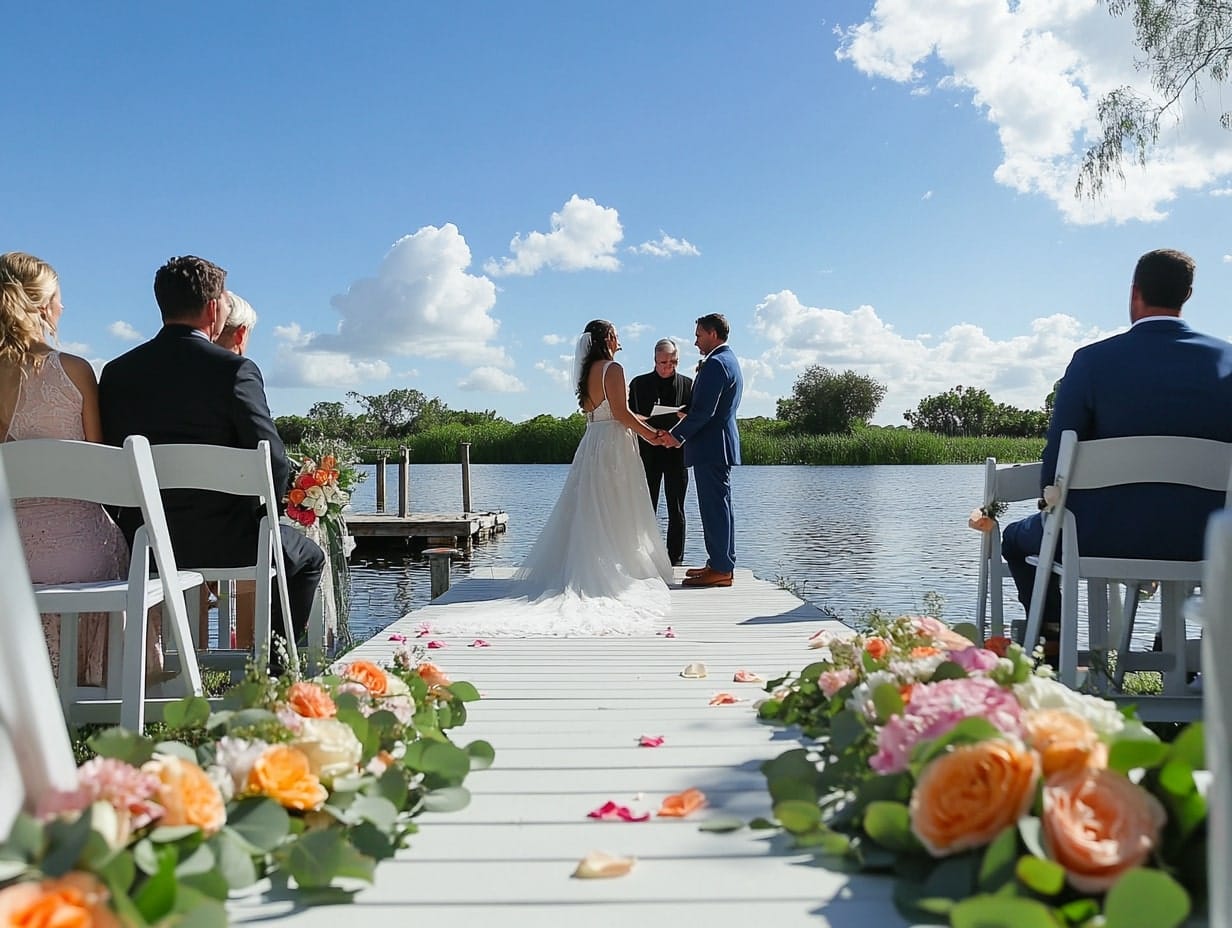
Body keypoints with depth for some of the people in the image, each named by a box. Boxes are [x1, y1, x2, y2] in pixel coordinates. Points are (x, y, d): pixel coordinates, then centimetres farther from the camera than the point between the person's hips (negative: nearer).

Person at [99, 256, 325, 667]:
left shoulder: (116, 372, 3)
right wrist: (260, 517, 2)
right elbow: (274, 462, -17)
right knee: (309, 558, 21)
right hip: (220, 539, -5)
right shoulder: (235, 369, -13)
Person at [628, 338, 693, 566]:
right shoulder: (639, 383, 7)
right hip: (648, 454, 0)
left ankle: (675, 560, 10)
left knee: (676, 511, 4)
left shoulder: (687, 384, 7)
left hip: (677, 453, 0)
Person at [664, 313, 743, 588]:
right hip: (720, 445, 11)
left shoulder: (715, 363, -15)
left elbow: (704, 410, -21)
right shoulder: (730, 360, 20)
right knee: (717, 505, 13)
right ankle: (720, 563, 20)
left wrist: (678, 435, -12)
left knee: (715, 505, -7)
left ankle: (721, 569, -4)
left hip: (711, 447, -11)